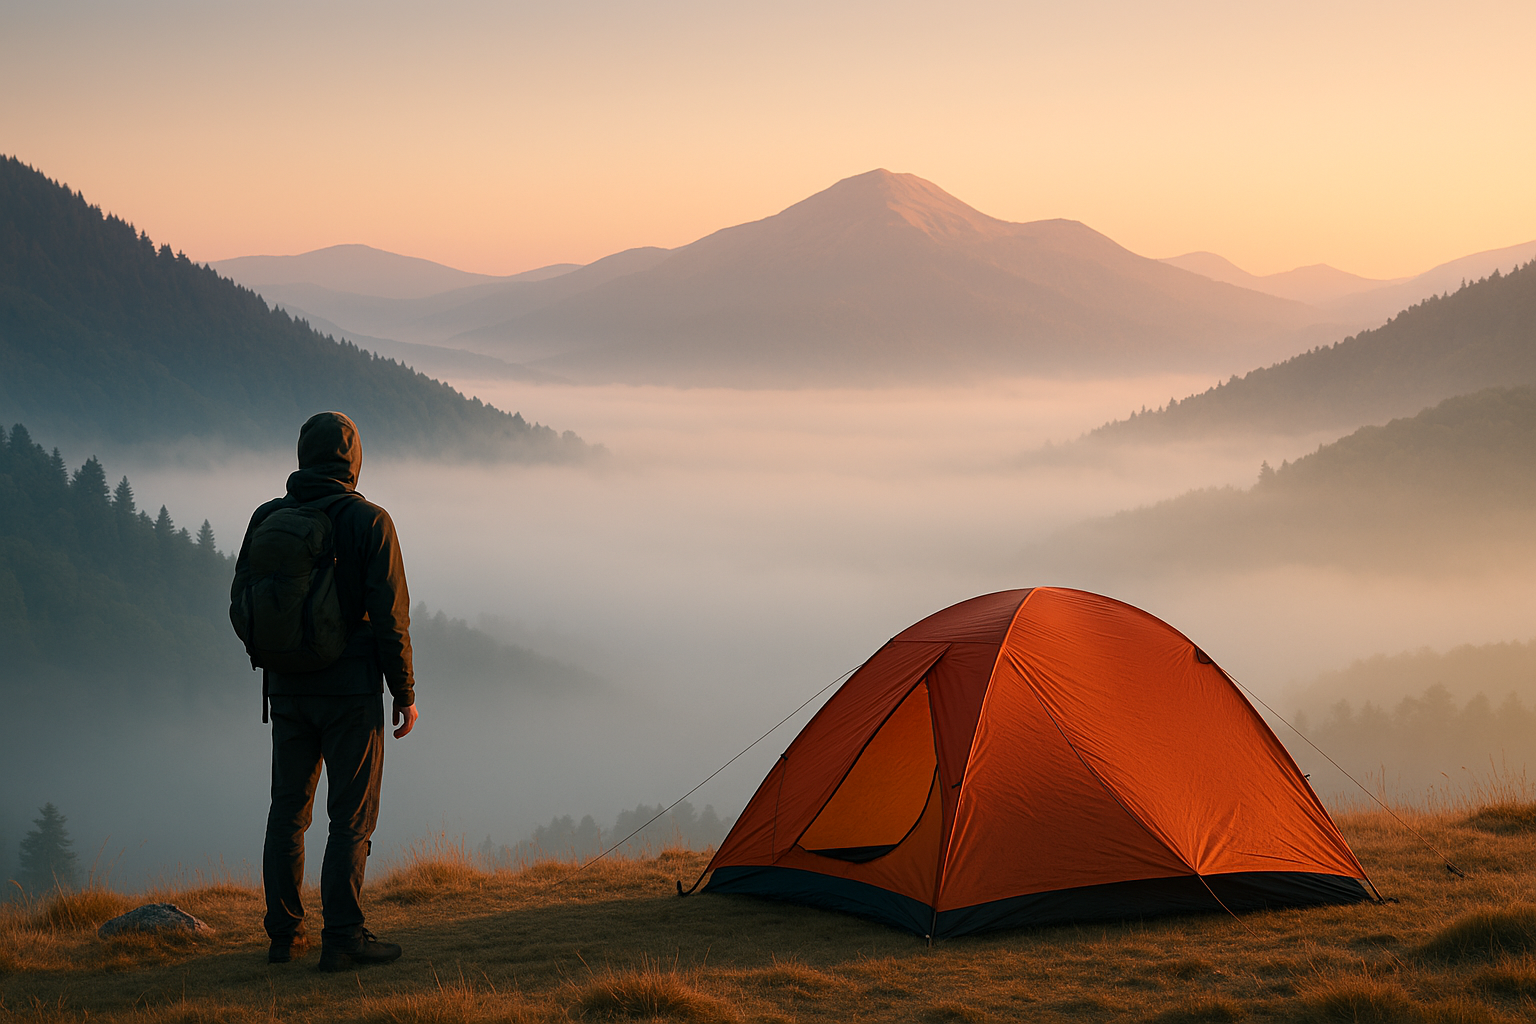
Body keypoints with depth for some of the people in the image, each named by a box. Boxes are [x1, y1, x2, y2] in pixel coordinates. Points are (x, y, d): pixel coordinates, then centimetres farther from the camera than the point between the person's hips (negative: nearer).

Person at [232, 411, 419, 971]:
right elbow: (389, 615, -12)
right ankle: (342, 938, -2)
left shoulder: (267, 518, 2)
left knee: (288, 809, 13)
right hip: (350, 689, -4)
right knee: (352, 815, 1)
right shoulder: (368, 521, -10)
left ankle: (284, 934, 17)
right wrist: (405, 692, -4)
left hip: (287, 689, 4)